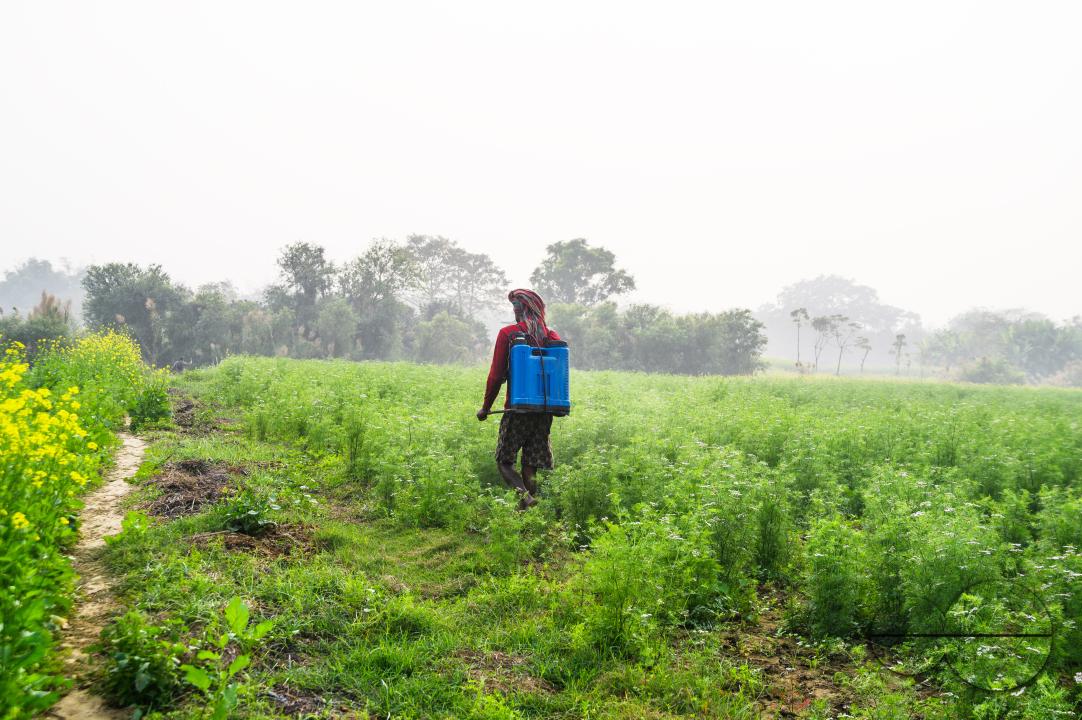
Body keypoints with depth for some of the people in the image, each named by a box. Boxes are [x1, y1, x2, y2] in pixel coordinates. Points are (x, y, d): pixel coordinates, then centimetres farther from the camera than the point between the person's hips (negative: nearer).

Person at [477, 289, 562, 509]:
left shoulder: (508, 333, -4)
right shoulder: (552, 336, 7)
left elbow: (496, 375, -5)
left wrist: (486, 407, 5)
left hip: (518, 408, -4)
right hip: (545, 411, 4)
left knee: (504, 461, 5)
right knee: (530, 466, 9)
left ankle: (524, 495, -19)